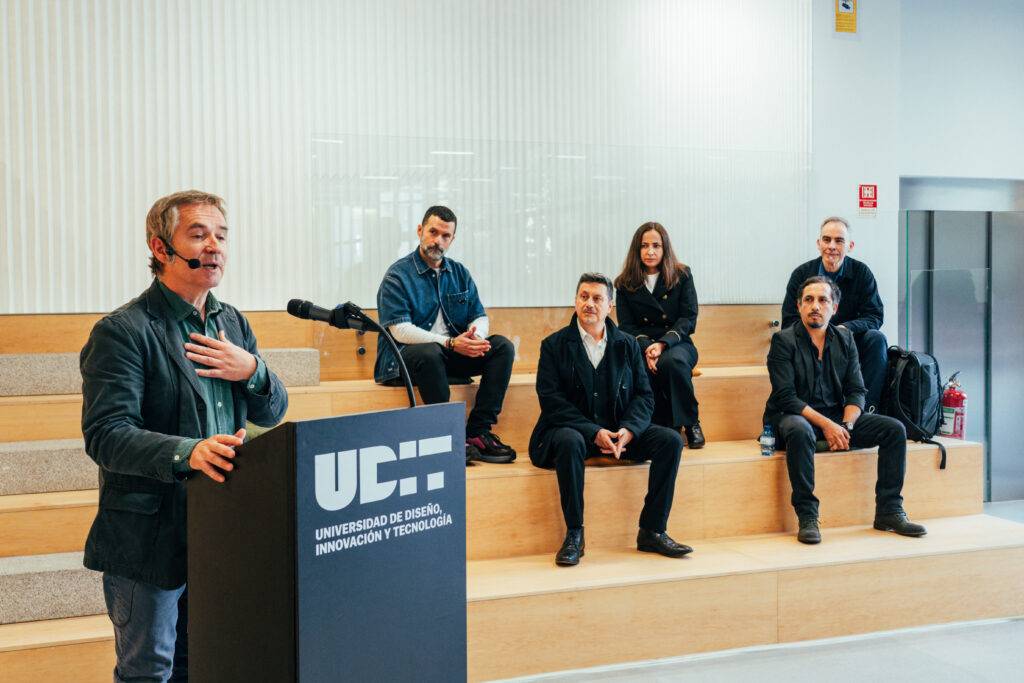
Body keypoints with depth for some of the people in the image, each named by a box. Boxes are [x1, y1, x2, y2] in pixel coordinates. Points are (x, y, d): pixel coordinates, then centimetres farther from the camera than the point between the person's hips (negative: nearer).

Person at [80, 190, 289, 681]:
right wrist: (188, 452, -37)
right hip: (149, 536, -6)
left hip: (222, 529, 6)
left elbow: (273, 412, 11)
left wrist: (252, 370, -11)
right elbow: (105, 435, -21)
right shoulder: (123, 332, -13)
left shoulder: (233, 323, 10)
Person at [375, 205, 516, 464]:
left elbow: (480, 317, 10)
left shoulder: (459, 273, 13)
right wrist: (449, 343, -26)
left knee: (502, 346, -15)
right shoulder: (398, 275, -6)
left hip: (452, 355, 6)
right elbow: (400, 331, -16)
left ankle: (478, 433, -21)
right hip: (404, 358, -6)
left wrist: (475, 337, -16)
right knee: (429, 353, -39)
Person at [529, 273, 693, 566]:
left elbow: (644, 395, 6)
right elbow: (551, 400, -9)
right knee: (569, 441, -37)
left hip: (620, 431, 4)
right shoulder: (555, 345, 1)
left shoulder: (628, 345, 11)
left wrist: (629, 430, -16)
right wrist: (594, 433, -20)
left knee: (670, 440, -18)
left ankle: (652, 531, -11)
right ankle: (574, 535, -24)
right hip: (573, 429, -3)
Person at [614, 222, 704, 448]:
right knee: (646, 368, -36)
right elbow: (626, 326, 2)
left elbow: (688, 319, -2)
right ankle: (665, 428, -21)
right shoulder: (625, 284, 9)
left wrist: (662, 344, -19)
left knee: (673, 361, -37)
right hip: (641, 347, 0)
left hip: (676, 344, 0)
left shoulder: (682, 276, 6)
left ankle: (691, 423, -18)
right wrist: (646, 347, -19)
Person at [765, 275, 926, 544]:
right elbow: (786, 397, -15)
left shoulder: (845, 338, 9)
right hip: (793, 417, -5)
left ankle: (889, 512, -6)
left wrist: (845, 425, -14)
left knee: (894, 429, -11)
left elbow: (856, 391, 5)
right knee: (800, 431, -40)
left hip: (837, 418, 5)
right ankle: (807, 518, -31)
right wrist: (826, 424, -23)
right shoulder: (784, 340, -7)